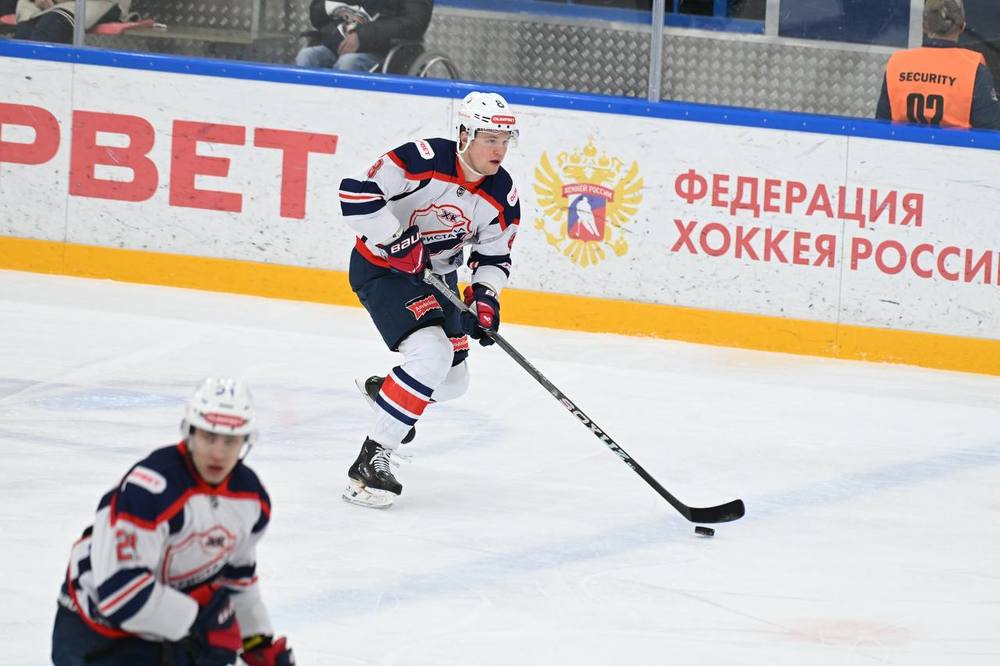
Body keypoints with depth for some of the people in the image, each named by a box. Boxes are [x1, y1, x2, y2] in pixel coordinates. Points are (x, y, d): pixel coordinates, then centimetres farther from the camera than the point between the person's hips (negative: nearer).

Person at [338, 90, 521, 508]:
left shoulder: (502, 196, -6)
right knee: (432, 355, -28)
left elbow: (494, 255, 5)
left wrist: (485, 295, -14)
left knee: (452, 382, 13)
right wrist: (397, 240, -31)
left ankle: (384, 389, 47)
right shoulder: (423, 161, -27)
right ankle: (370, 462, -23)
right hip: (381, 267, -8)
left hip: (437, 277, 8)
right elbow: (356, 194, -30)